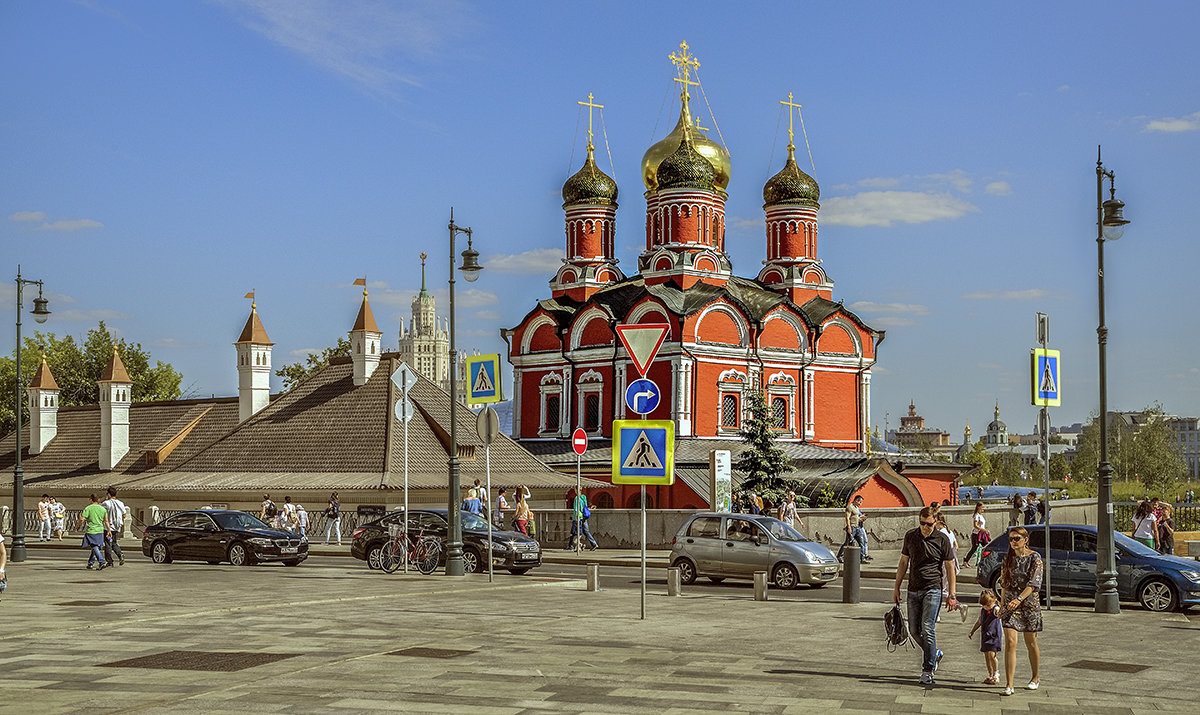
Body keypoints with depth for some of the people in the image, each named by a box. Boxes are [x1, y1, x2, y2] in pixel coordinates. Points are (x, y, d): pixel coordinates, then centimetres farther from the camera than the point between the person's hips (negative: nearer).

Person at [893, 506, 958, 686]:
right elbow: (904, 562, 14)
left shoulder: (942, 539, -5)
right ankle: (934, 654, 32)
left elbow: (950, 568, 0)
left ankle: (928, 670, -4)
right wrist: (897, 587, 12)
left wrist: (952, 594, -3)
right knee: (914, 629, 7)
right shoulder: (910, 536, 5)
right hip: (913, 589, 5)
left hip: (933, 589, -4)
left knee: (928, 628, -12)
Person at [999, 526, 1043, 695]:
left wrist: (1019, 599, -26)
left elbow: (1034, 583, -16)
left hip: (1029, 603, -3)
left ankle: (1035, 678, 31)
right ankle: (1009, 685, -13)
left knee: (1031, 643, 11)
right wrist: (1002, 604, 12)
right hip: (1010, 604, 3)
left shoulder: (1034, 557, -6)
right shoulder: (1008, 558, 8)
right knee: (1010, 643, -9)